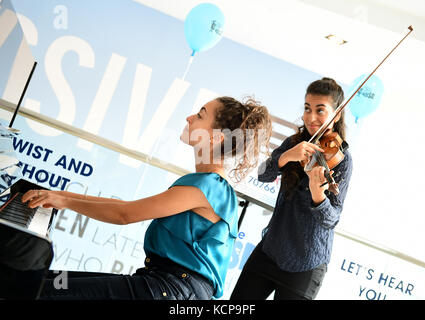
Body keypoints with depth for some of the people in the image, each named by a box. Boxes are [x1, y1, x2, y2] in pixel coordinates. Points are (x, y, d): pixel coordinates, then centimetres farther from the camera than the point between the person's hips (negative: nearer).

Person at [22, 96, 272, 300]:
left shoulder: (205, 185, -14)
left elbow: (125, 214, -12)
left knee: (45, 291, -19)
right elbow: (133, 207, 21)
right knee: (47, 278, 3)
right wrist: (65, 196, 20)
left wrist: (66, 201, 0)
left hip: (175, 288, -10)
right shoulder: (214, 185, 19)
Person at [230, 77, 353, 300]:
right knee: (235, 304, 8)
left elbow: (331, 219, -19)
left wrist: (317, 191, -40)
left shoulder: (340, 159, -13)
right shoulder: (293, 142, 2)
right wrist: (286, 156, -31)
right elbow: (263, 175, -12)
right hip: (270, 248, 5)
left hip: (304, 264, -5)